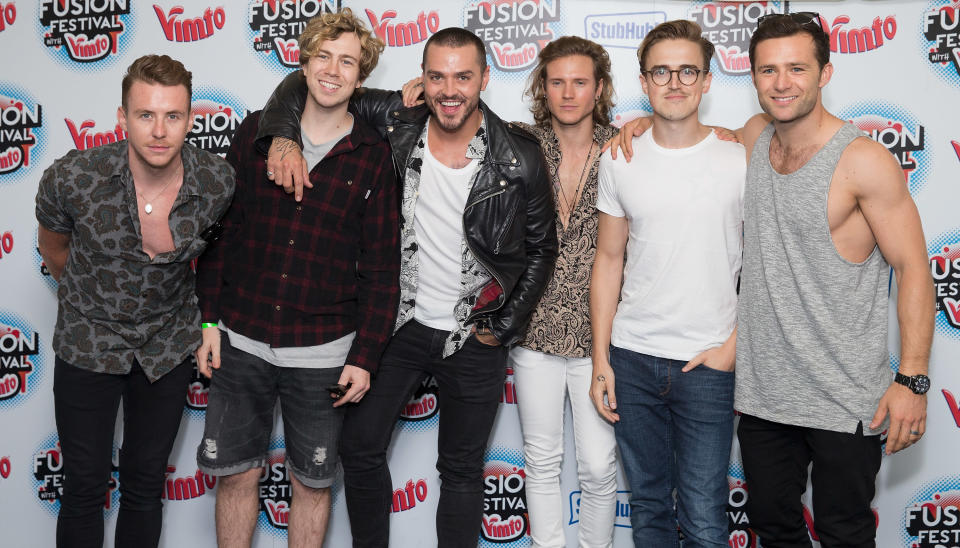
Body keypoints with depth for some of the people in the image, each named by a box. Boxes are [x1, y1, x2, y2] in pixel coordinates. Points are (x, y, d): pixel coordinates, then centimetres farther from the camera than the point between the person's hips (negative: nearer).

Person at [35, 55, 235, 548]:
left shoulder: (220, 182, -19)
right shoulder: (71, 179, -22)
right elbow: (53, 247, 1)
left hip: (169, 345, 1)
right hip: (88, 341, -1)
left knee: (146, 484, 14)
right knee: (85, 486, 9)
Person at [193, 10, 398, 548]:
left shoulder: (374, 156, -3)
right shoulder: (257, 131, 2)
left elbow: (382, 265, -3)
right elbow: (220, 229, 6)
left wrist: (365, 357, -6)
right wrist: (210, 320, 1)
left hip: (322, 352, -1)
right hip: (241, 342, 2)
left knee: (312, 481, 12)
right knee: (236, 473, 12)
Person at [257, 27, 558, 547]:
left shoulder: (520, 160, -14)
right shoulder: (398, 123, -9)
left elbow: (541, 248, -1)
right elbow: (304, 86, -1)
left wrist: (505, 326, -3)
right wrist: (285, 135, -21)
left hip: (473, 338, -2)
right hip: (397, 323, 3)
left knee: (461, 470, 13)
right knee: (361, 447, 13)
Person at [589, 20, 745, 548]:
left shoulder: (740, 160, -4)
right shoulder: (619, 162, 3)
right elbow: (608, 260, 7)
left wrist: (734, 345, -6)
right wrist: (600, 359, 4)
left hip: (707, 365, -2)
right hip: (632, 358, 2)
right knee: (647, 505, 15)